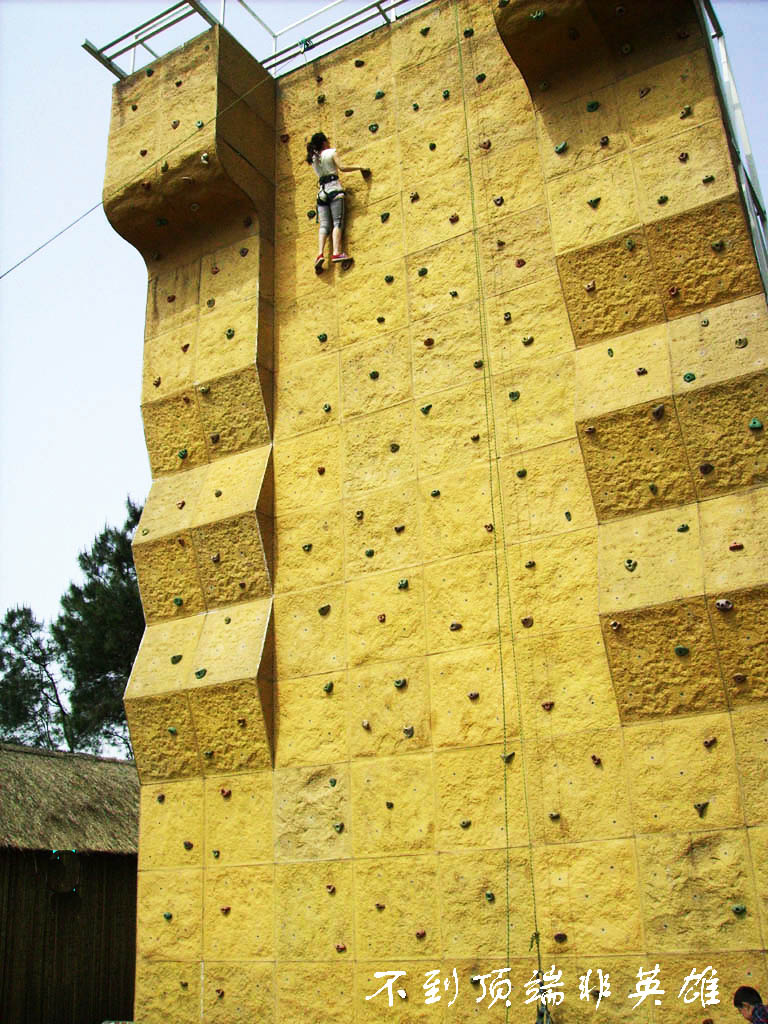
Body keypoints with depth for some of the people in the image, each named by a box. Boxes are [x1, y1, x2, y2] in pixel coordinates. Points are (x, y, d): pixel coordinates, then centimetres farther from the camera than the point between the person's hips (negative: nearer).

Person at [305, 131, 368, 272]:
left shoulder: (313, 159, 16)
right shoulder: (331, 152, 2)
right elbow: (342, 168, -9)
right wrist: (359, 167, -1)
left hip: (321, 192, 5)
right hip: (334, 189, -5)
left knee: (324, 225, -1)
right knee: (337, 222, -11)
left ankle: (320, 254, -19)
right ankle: (336, 252, -27)